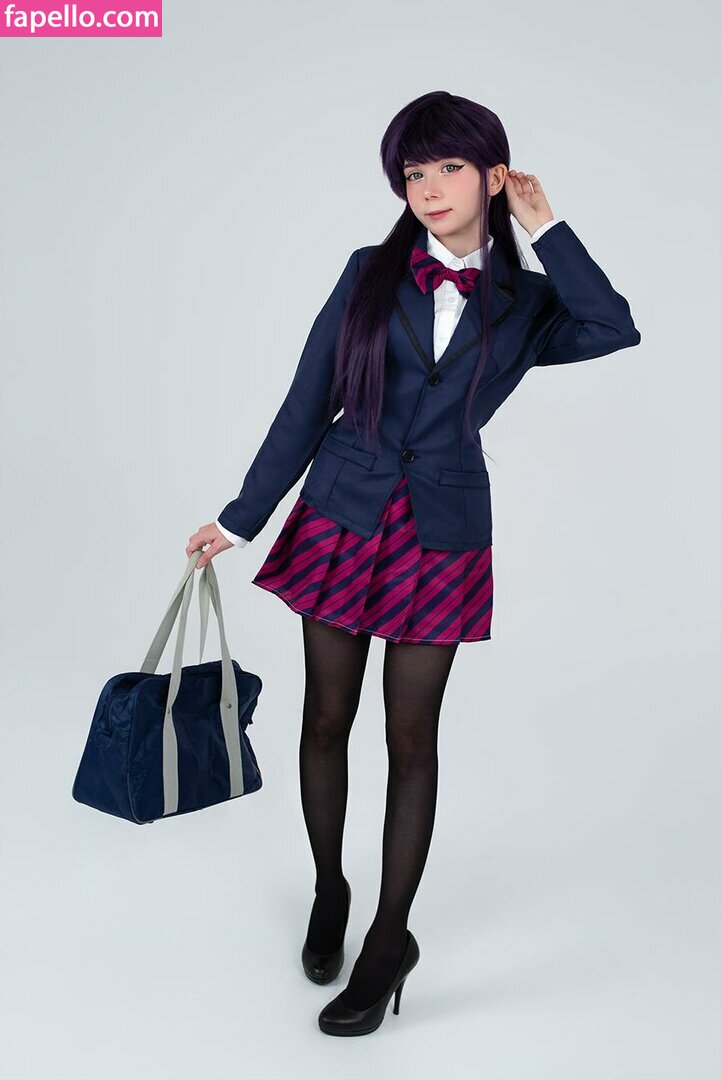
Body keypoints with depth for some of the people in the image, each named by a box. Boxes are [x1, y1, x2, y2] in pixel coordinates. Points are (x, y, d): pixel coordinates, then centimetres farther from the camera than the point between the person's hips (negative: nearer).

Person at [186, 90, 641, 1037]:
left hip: (442, 537, -1)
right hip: (342, 518, 1)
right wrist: (242, 520, -1)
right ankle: (329, 892, 34)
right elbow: (307, 406, 1)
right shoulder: (370, 275, 3)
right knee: (327, 718, 9)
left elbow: (615, 330, -16)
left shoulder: (523, 303, 4)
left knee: (412, 735, 4)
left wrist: (547, 230, -8)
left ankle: (390, 940, 20)